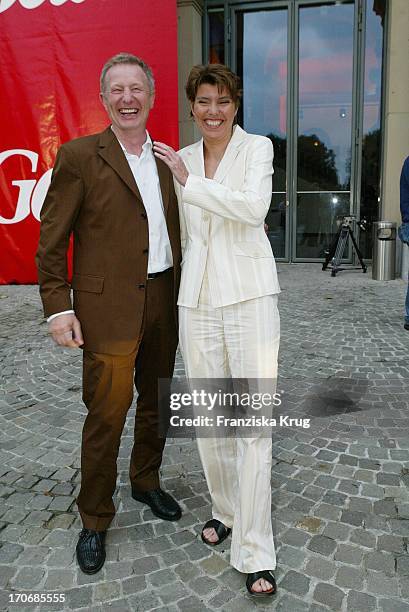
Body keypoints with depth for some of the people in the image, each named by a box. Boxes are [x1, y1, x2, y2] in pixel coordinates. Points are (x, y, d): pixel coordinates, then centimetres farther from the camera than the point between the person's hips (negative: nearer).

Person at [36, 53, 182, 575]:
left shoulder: (166, 160, 11)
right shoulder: (79, 157, -5)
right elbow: (51, 241, -6)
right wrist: (58, 308, -12)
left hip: (162, 300, 6)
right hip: (109, 306, -5)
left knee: (154, 400, 17)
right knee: (106, 412, 0)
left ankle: (146, 481, 41)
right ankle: (94, 520, 21)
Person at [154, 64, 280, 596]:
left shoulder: (257, 148, 2)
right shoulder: (181, 159, 14)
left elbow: (254, 207, -17)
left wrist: (191, 182, -11)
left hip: (249, 296, -4)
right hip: (197, 299, 5)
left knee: (255, 420, -5)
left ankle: (254, 553, 7)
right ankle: (225, 507, 34)